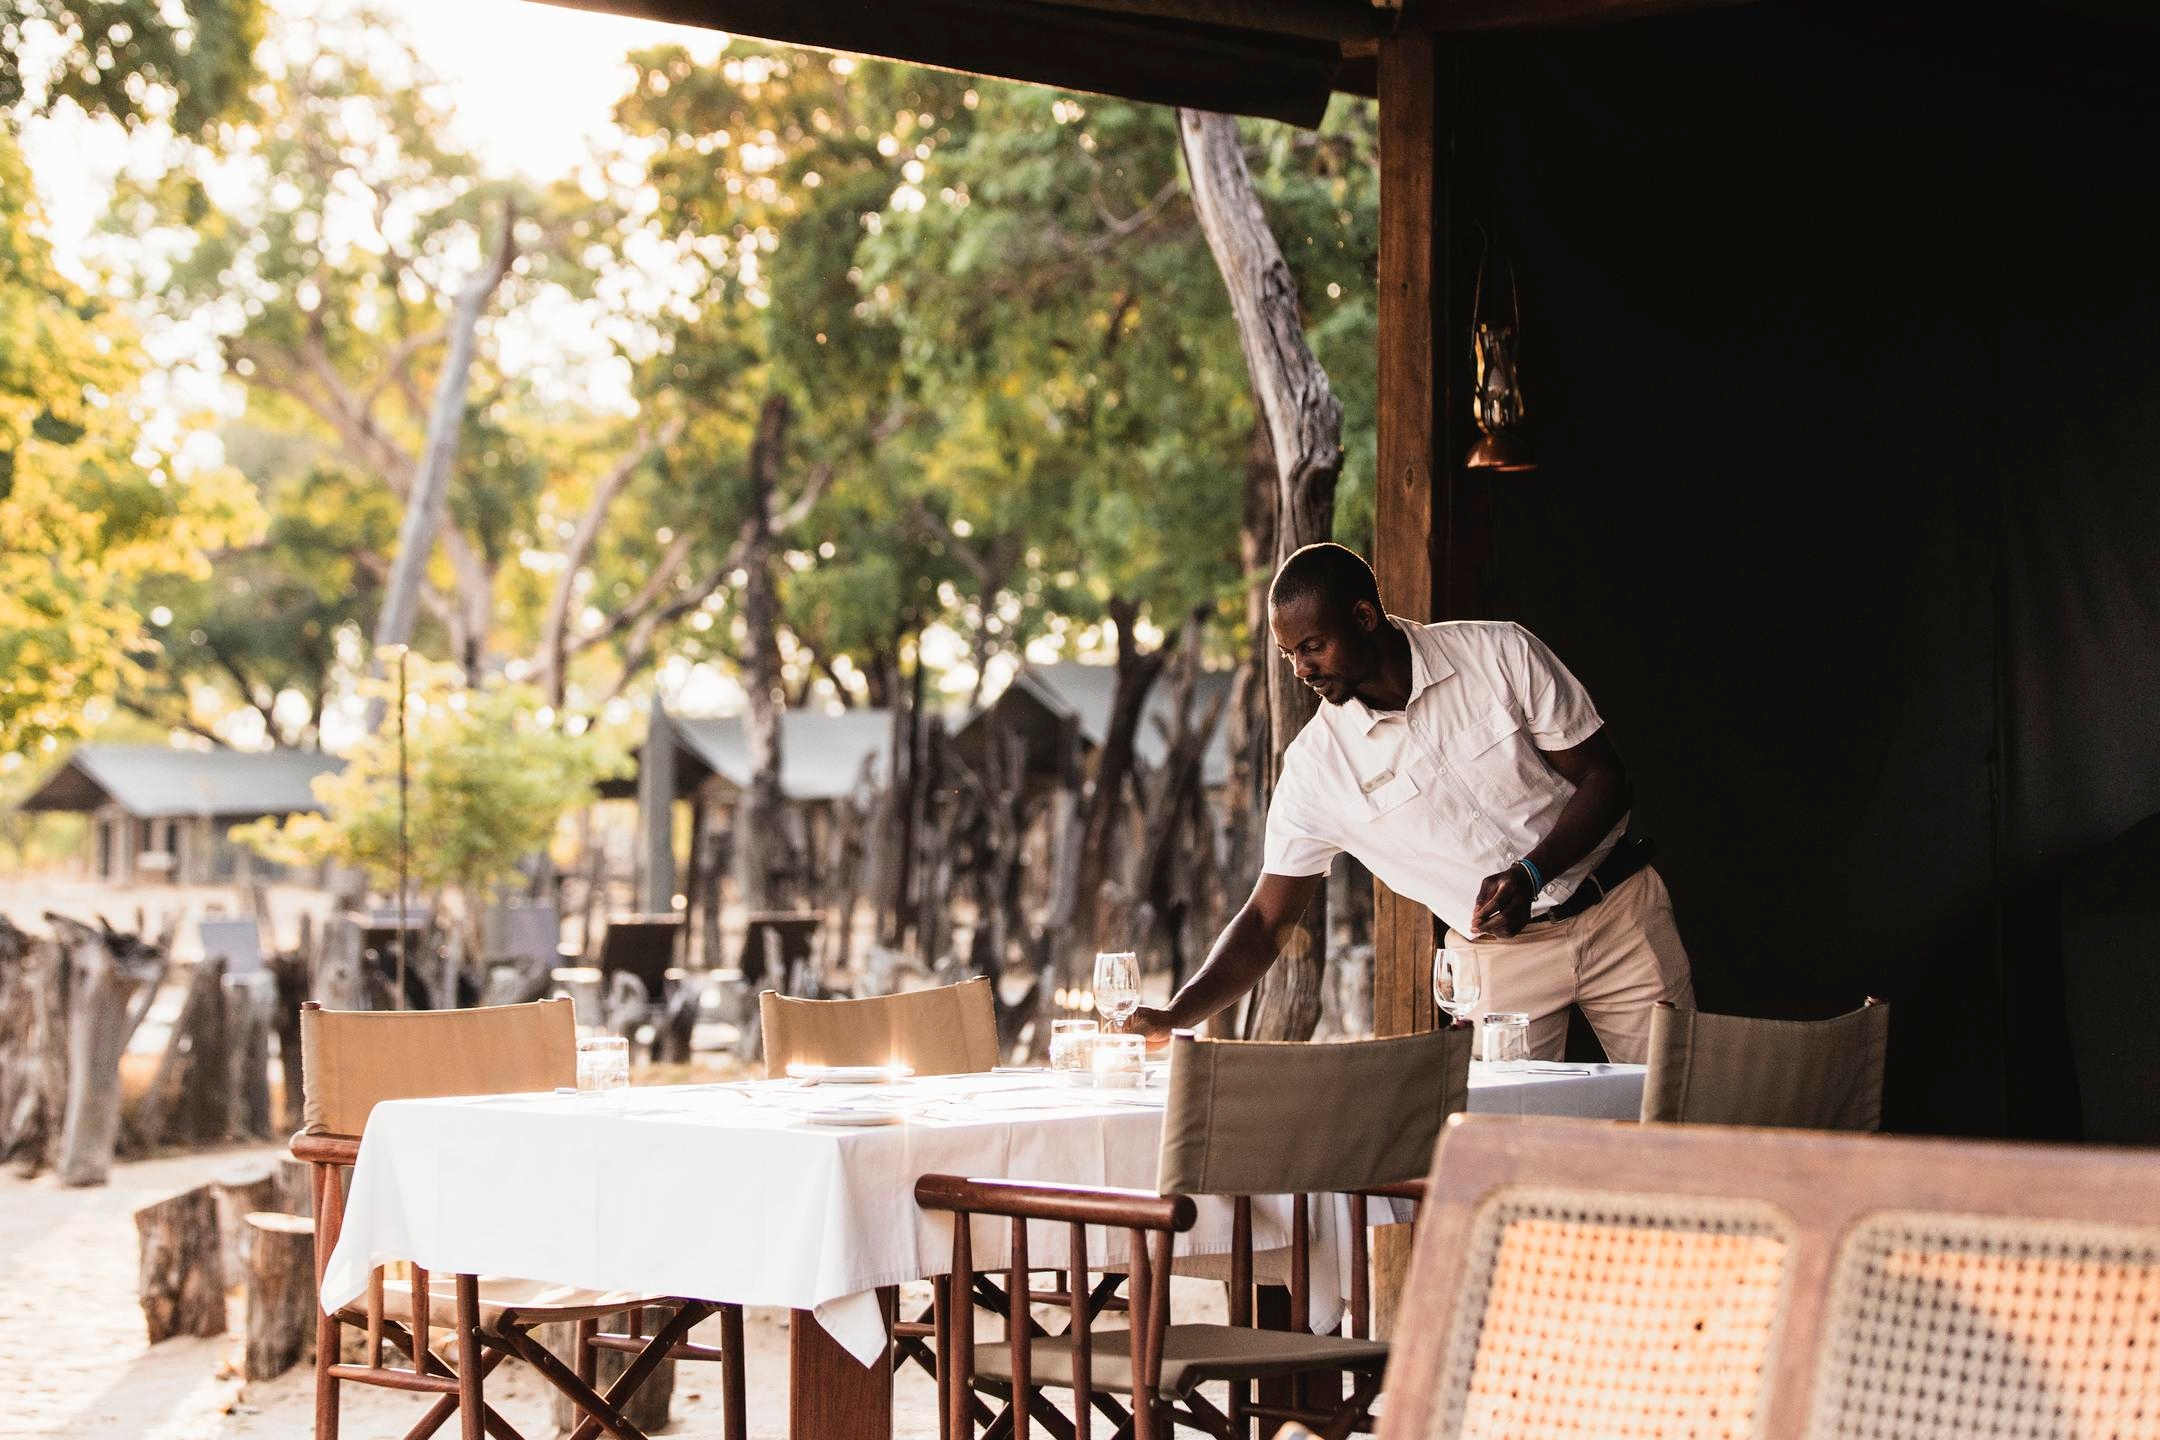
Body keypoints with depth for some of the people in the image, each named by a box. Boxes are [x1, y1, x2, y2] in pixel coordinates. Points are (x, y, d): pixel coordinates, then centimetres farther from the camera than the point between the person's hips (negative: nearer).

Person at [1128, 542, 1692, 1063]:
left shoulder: (1502, 653, -11)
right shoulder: (1314, 764, -9)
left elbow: (1604, 777, -7)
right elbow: (1266, 921, -6)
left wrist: (1532, 873, -24)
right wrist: (1174, 1017, -21)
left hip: (1617, 911, 0)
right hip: (1499, 957, 1)